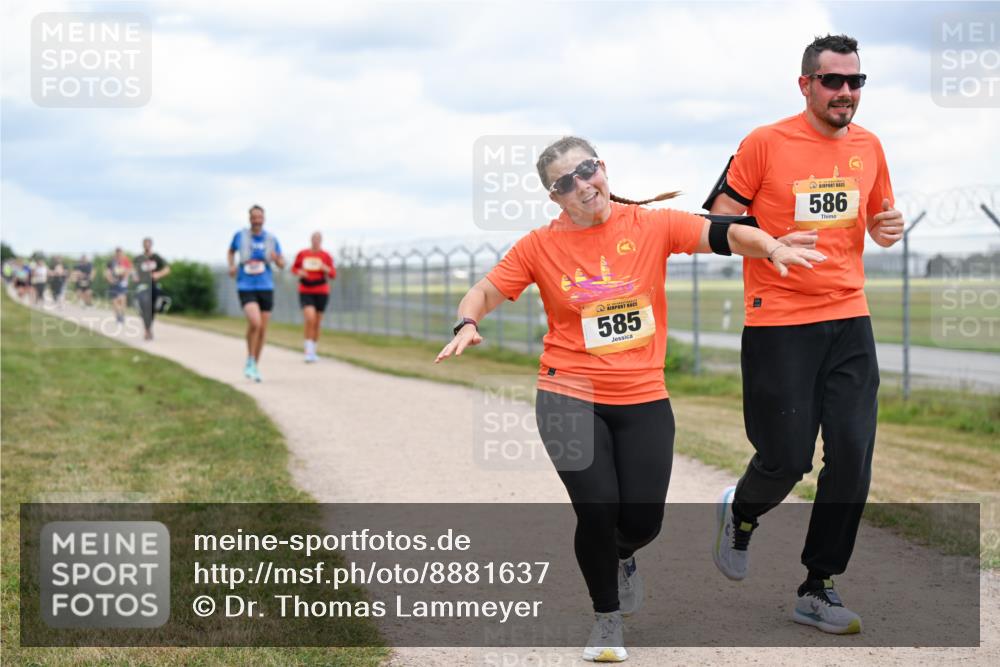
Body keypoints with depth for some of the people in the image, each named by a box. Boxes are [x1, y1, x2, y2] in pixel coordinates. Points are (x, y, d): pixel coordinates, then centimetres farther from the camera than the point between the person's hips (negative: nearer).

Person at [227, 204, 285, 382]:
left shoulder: (271, 239, 1)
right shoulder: (240, 236, -2)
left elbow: (282, 265, 5)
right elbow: (231, 251, 19)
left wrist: (277, 259, -18)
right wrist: (231, 265, -1)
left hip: (266, 287, 3)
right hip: (246, 287, -3)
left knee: (262, 329, 6)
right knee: (255, 322, -24)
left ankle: (255, 366, 25)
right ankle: (250, 362, -4)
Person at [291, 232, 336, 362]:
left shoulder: (326, 256, 0)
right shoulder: (302, 254, 3)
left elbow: (333, 274, 1)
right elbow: (294, 267, 16)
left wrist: (325, 268, -20)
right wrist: (299, 272, -6)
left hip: (321, 293, 1)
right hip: (305, 292, -1)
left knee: (317, 323, 8)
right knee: (310, 319, -21)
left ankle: (313, 352, 25)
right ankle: (309, 351, -15)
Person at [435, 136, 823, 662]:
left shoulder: (650, 225, -2)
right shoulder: (540, 246, -1)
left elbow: (723, 235, -11)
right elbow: (485, 292, 4)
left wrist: (773, 248, -29)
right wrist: (467, 324, -17)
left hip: (643, 400, 1)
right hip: (571, 398, -1)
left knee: (643, 520, -1)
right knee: (597, 510, -12)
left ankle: (622, 558, 41)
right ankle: (607, 620, 16)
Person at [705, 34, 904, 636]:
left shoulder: (868, 146, 9)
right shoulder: (766, 143, -6)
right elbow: (719, 219, -3)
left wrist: (888, 229, -1)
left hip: (849, 320, 5)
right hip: (779, 322, -4)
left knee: (852, 457, -2)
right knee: (787, 458, -1)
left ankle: (818, 589, 12)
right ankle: (740, 514, 35)